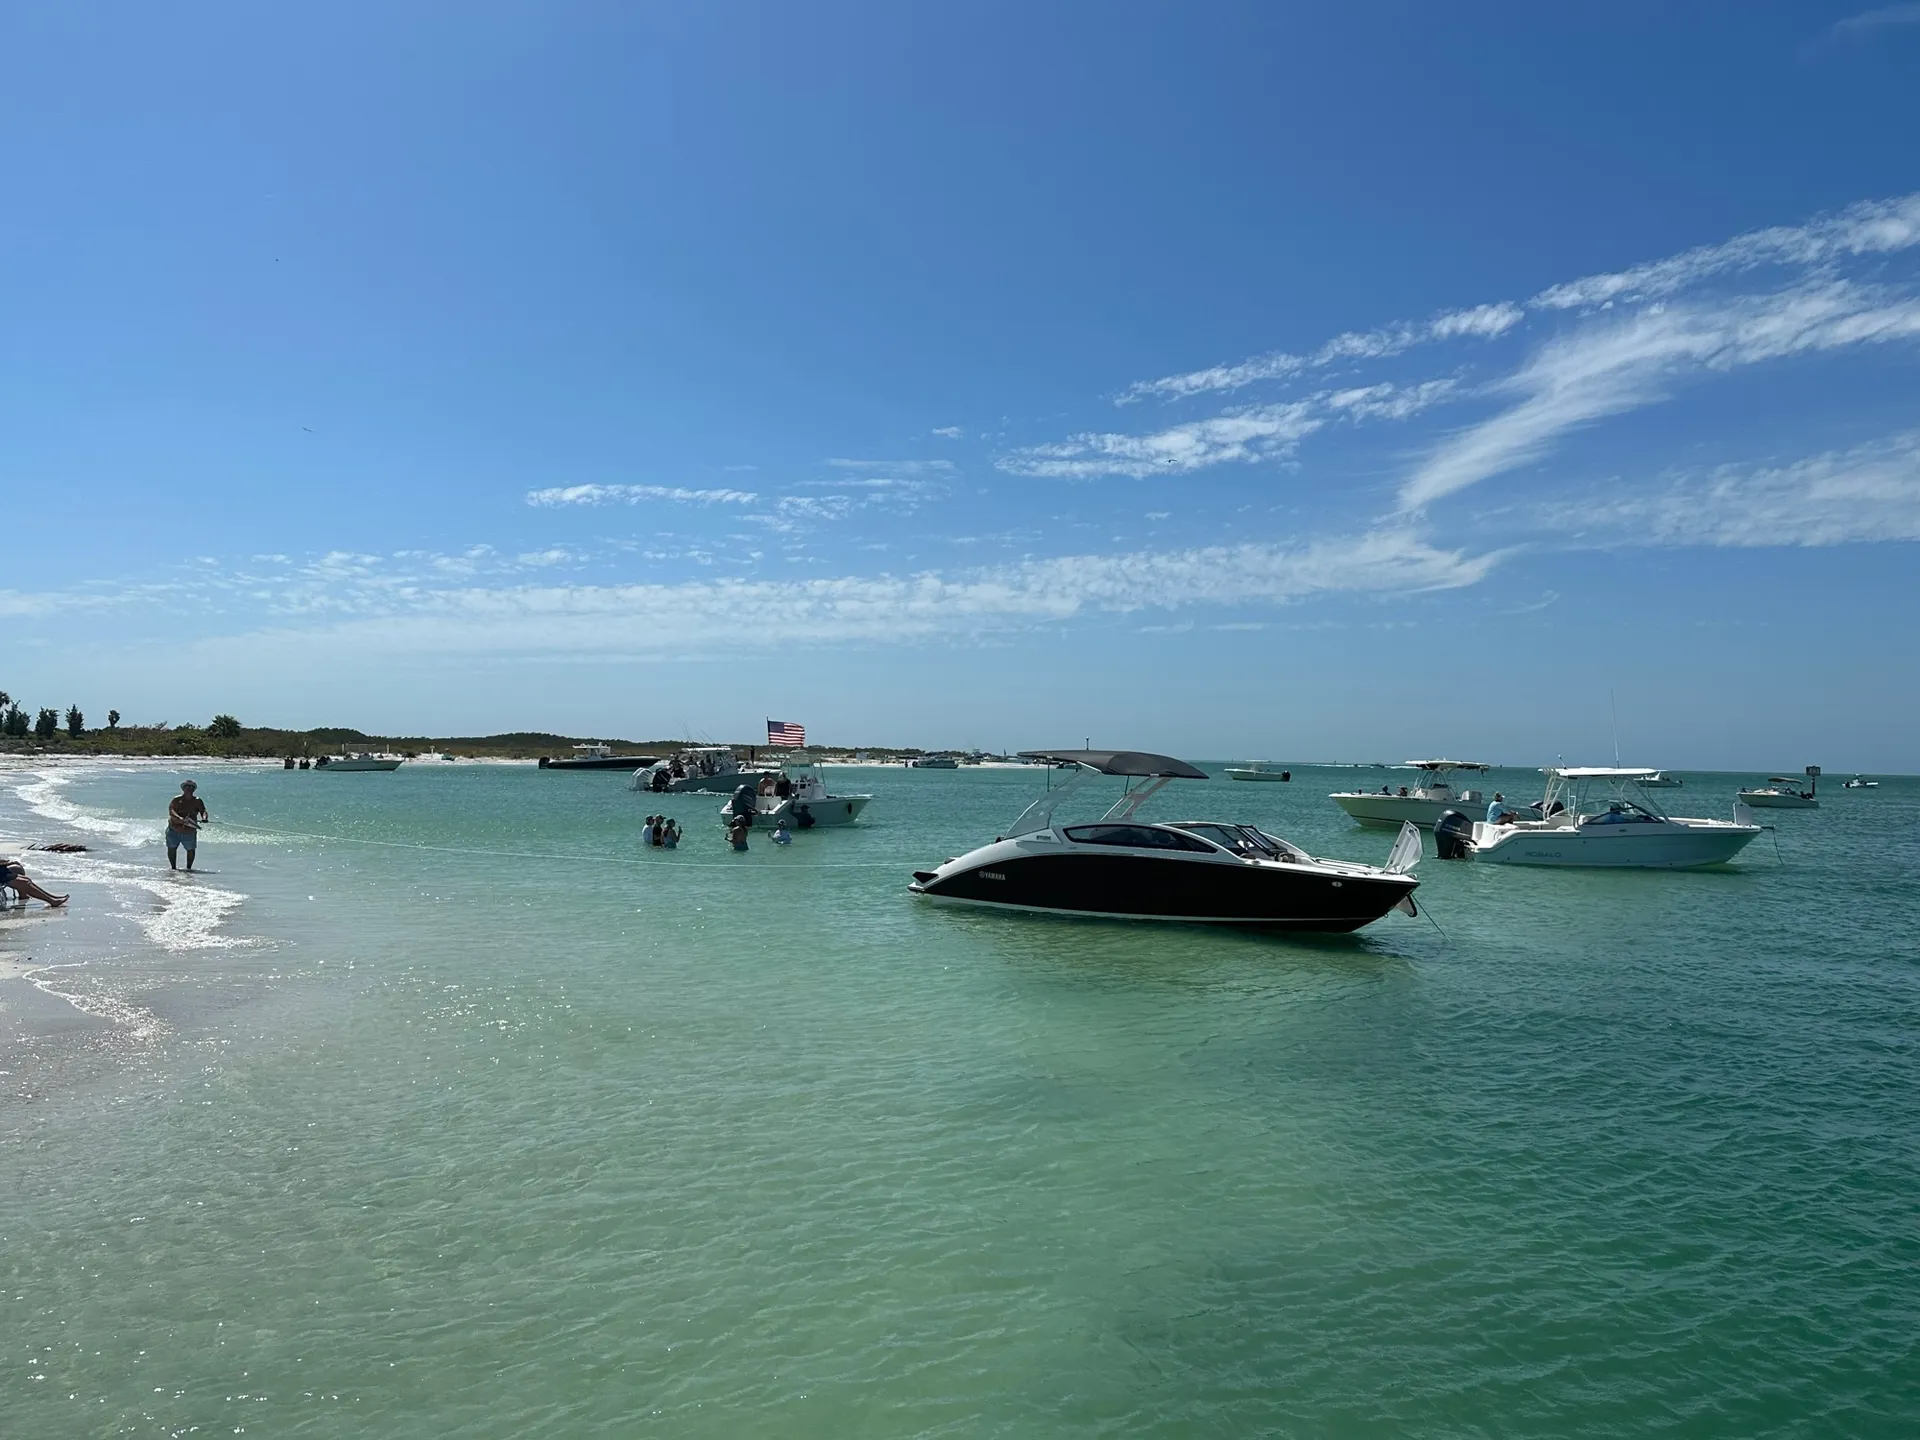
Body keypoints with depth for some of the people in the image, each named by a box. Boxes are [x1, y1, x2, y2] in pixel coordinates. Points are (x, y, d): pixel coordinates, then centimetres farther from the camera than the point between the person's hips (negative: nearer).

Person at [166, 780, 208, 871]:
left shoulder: (197, 801, 1)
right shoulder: (177, 799, -4)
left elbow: (203, 811, -7)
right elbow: (171, 811, -15)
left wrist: (204, 818, -31)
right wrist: (180, 819, -32)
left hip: (189, 832, 1)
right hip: (174, 830, -1)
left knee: (191, 850, 0)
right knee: (171, 849, 3)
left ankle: (188, 868, 15)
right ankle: (173, 867, 18)